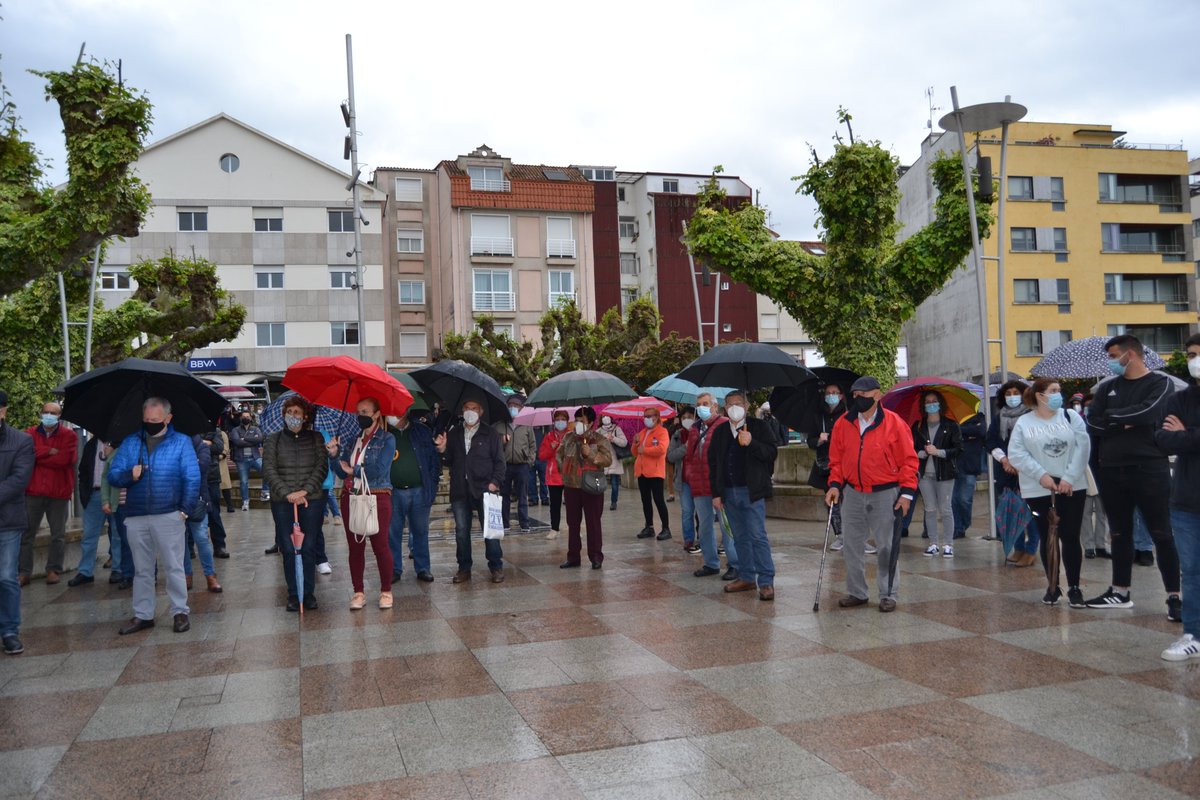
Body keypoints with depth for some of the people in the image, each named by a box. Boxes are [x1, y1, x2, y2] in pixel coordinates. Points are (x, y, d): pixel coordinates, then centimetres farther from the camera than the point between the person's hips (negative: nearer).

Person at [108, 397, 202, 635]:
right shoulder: (130, 443, 10)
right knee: (142, 570, 13)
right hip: (136, 517, 4)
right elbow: (113, 475, 5)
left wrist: (185, 509, -8)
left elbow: (192, 479, -4)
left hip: (169, 516, -3)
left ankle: (180, 612, 12)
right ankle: (143, 615, 22)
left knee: (173, 567, 2)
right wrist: (129, 474, -15)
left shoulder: (181, 442, 0)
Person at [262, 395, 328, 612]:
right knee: (288, 549, 2)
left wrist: (305, 490, -15)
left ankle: (309, 593, 10)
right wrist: (287, 493, -14)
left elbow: (322, 467, -1)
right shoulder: (274, 440, 7)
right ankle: (293, 594, 11)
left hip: (312, 500, 0)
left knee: (309, 549, 0)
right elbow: (269, 470, -2)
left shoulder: (316, 438, 7)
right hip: (282, 503, 0)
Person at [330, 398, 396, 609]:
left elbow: (379, 470, -13)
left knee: (380, 545, -2)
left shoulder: (386, 439, -1)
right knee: (355, 547, 7)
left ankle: (386, 591, 10)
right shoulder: (353, 439, 13)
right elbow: (342, 473, 10)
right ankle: (358, 592, 17)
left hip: (377, 498, -5)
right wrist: (334, 455, -5)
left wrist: (353, 470, -5)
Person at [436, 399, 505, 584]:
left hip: (484, 489, -3)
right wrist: (443, 449, -6)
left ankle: (496, 567, 10)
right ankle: (464, 568, 16)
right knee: (461, 531, 6)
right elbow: (449, 461, 14)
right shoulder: (454, 434, 12)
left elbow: (499, 461, 2)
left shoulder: (490, 434, 4)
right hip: (460, 490, 3)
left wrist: (495, 482, -10)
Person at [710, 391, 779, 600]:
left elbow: (771, 452, -7)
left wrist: (751, 443, -23)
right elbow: (713, 462, 13)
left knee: (757, 536, -7)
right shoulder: (720, 432, 12)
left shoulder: (758, 427, 0)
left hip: (751, 491, -5)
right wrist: (716, 493, 8)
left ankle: (766, 581, -4)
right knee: (741, 537, 11)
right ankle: (746, 577, 20)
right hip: (729, 493, 5)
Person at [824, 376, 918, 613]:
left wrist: (907, 492, -10)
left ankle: (888, 595, 16)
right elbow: (836, 458, 10)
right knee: (851, 546, 7)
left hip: (885, 495, -3)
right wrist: (835, 484, -1)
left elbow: (908, 460, -5)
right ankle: (856, 593, 20)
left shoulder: (894, 423, -7)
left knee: (886, 547, 4)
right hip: (852, 494, 4)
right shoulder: (843, 423, 3)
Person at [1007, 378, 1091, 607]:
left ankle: (1074, 587, 11)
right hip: (1039, 490, 0)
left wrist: (1069, 478, -14)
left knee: (1071, 537, 1)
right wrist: (1041, 475, -16)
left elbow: (1083, 447, -4)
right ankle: (1053, 586, 19)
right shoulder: (1023, 423, 2)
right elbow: (1016, 454, -6)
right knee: (1047, 538, 7)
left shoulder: (1071, 417, 5)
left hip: (1072, 487, 0)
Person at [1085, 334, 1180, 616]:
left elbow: (1148, 412, -21)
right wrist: (1126, 423, -12)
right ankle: (1120, 592, 23)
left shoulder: (1160, 383, -3)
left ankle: (1174, 596, 7)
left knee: (1162, 535, 0)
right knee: (1120, 534, 13)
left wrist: (1112, 416, -8)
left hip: (1150, 469, -5)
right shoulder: (1107, 387, 12)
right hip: (1112, 471, 5)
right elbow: (1092, 422, 1)